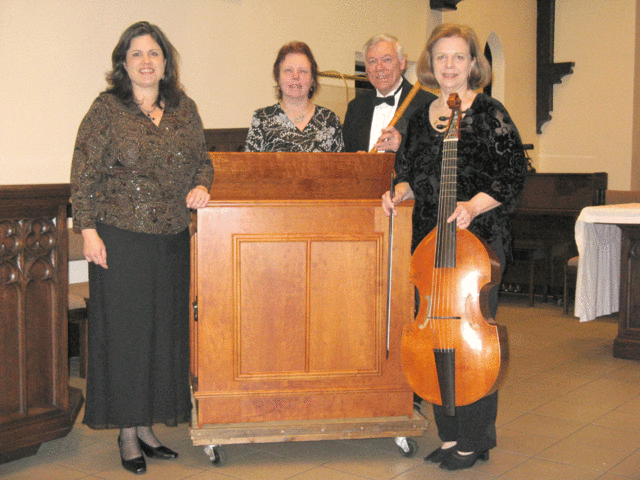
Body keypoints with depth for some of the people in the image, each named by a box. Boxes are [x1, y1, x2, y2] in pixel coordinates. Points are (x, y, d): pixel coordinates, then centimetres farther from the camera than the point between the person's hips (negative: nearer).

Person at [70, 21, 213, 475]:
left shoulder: (184, 109, 9)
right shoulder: (106, 109, -3)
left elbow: (203, 159, 18)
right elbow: (83, 174, -5)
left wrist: (201, 185, -4)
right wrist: (88, 229, -11)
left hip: (173, 240, 5)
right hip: (120, 239, -4)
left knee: (165, 330, 9)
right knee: (124, 331, 2)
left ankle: (146, 426, 24)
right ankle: (127, 432, 15)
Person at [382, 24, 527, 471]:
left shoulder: (490, 114, -5)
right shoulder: (421, 118, 12)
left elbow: (513, 175, -8)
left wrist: (474, 205, -22)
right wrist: (400, 191, 1)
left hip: (478, 239, -6)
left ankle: (474, 439, 12)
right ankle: (450, 434, 22)